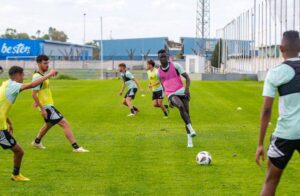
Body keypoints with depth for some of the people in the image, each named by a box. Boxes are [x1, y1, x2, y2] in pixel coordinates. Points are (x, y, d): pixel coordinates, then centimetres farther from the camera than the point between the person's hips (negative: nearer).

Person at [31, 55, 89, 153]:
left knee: (48, 124, 30)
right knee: (65, 124, -14)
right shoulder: (37, 77, -19)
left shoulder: (42, 75, 11)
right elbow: (34, 94, -24)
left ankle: (36, 142, 48)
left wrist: (38, 102, 28)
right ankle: (76, 147, -15)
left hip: (49, 105, 11)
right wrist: (42, 109, -24)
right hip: (47, 107, -11)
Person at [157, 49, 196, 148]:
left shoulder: (175, 66, 2)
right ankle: (191, 129, -28)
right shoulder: (159, 72, 10)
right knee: (181, 106, -32)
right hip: (171, 94, -1)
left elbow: (187, 77, 1)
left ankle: (189, 140, 6)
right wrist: (168, 98, 17)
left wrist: (187, 88, -16)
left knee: (186, 113, -2)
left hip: (182, 92, 1)